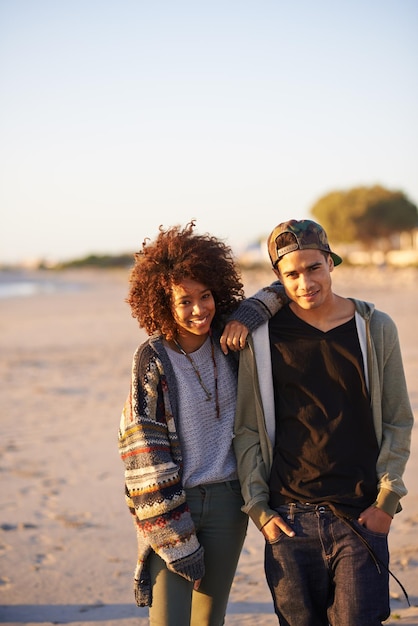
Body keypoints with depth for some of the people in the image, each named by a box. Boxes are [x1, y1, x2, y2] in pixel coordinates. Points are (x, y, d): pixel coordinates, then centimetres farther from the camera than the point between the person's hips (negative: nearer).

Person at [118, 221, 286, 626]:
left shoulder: (230, 340, -1)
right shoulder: (153, 359, -10)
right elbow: (144, 452, -11)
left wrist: (250, 315, -11)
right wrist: (175, 539, -13)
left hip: (226, 503, 4)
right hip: (168, 505, -3)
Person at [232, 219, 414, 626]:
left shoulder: (375, 328, 3)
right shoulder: (262, 336, 1)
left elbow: (398, 422, 7)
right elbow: (246, 430, 5)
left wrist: (386, 500, -1)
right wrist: (258, 508, 0)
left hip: (360, 517, 0)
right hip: (288, 520, 0)